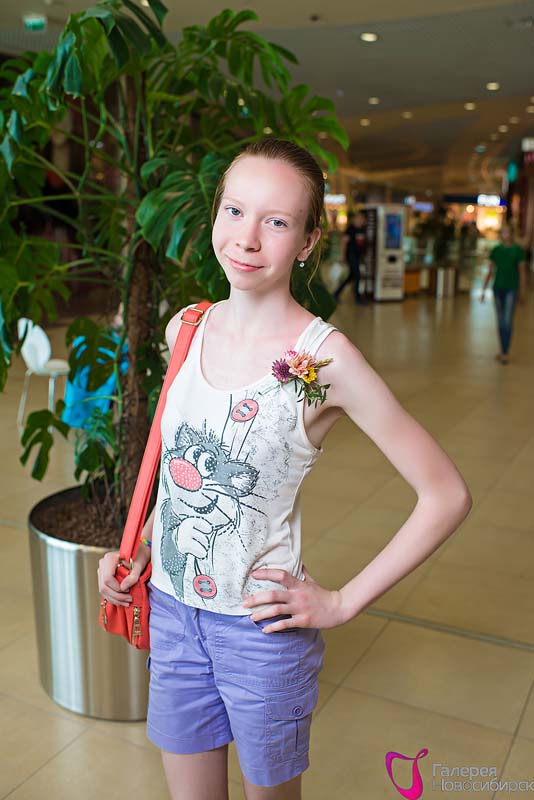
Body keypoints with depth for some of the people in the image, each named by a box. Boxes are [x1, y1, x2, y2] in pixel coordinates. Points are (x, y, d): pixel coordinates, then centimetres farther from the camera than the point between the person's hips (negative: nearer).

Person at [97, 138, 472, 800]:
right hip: (170, 607, 5)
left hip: (260, 623, -4)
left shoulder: (323, 358, -20)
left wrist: (343, 602, -13)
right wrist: (142, 548, 4)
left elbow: (447, 496, -17)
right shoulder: (185, 329, -2)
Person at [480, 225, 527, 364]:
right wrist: (484, 289, 5)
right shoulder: (496, 250, 5)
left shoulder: (518, 250, -5)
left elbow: (522, 271, -4)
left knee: (508, 321, -12)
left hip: (512, 289, -4)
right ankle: (503, 351, 21)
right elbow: (491, 271, 9)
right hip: (498, 288, 4)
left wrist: (523, 292, -6)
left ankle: (505, 354, -11)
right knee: (500, 321, 10)